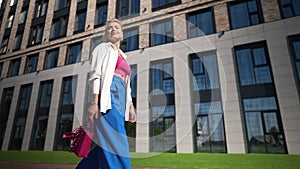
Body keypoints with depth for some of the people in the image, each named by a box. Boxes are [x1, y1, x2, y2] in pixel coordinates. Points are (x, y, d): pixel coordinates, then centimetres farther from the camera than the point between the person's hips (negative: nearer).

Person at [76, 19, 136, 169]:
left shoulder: (123, 56, 28)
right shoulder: (104, 47, 9)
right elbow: (96, 74, -5)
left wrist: (131, 107, 15)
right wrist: (94, 102, -17)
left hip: (120, 98, 7)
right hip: (107, 95, -7)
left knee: (106, 143, 7)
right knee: (115, 140, -13)